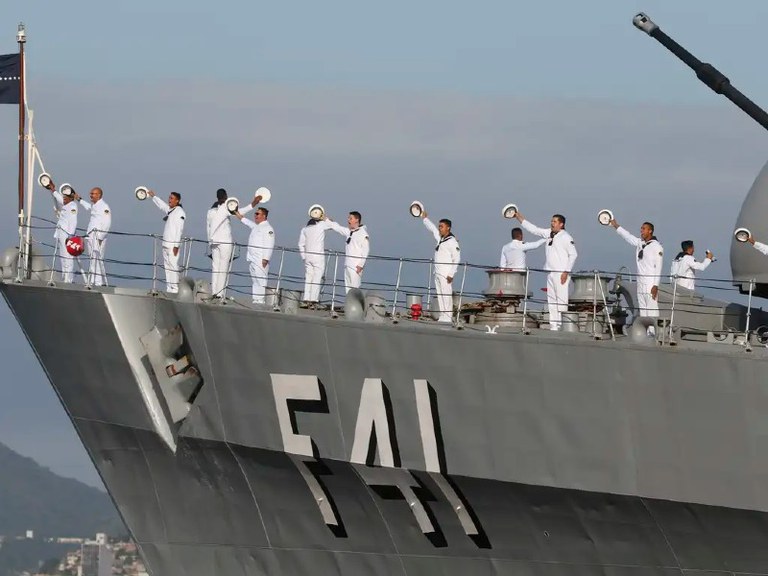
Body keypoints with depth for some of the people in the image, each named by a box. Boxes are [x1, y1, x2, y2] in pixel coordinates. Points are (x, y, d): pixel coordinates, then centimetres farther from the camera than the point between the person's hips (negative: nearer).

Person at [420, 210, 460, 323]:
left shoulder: (452, 242, -9)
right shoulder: (440, 239, 14)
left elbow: (456, 259, -12)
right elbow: (432, 229, 33)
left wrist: (451, 274, -16)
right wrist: (425, 219, 41)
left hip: (446, 274, -8)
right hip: (438, 273, 8)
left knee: (447, 295, -9)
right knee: (440, 295, 7)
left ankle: (448, 317, -10)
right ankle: (442, 316, 9)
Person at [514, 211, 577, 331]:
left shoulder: (566, 237, -7)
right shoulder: (548, 234, 13)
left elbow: (573, 254, -9)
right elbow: (533, 229, 19)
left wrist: (566, 272, -13)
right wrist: (519, 217, 16)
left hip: (561, 274, -8)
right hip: (550, 273, 8)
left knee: (561, 299, -10)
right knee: (551, 300, 7)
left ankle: (562, 325, -12)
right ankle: (553, 324, 9)